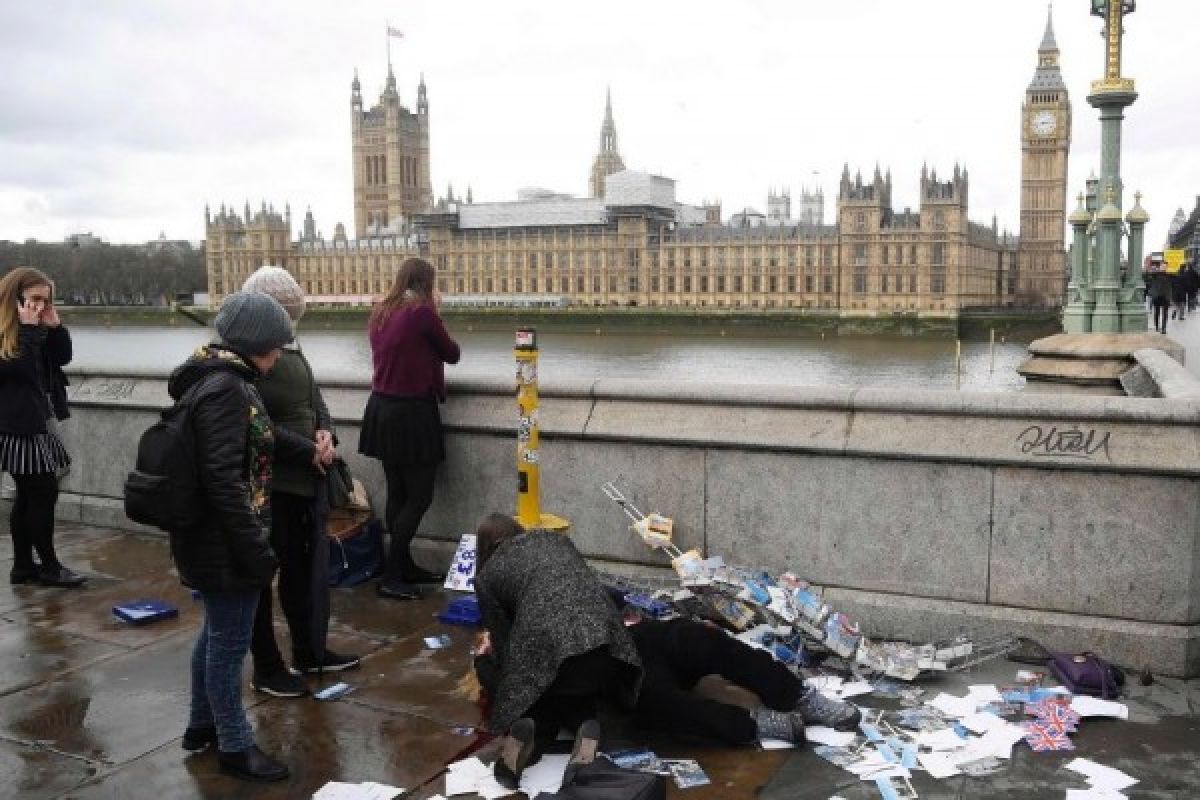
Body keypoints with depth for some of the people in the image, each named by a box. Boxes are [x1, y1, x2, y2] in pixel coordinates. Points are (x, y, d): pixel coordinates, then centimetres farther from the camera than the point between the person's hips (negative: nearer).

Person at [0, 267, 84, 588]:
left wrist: (54, 326, -3)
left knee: (29, 495, 12)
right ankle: (49, 567, 4)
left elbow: (62, 357, 9)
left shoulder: (37, 326, 11)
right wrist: (29, 330, -22)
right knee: (44, 492, -6)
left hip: (38, 419, 8)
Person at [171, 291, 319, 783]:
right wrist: (259, 551, -25)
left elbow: (256, 439, 27)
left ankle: (202, 724, 40)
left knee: (216, 632, 23)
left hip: (211, 538, 10)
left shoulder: (220, 379, 9)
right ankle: (235, 748, 19)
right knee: (230, 642, 4)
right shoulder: (224, 388, -23)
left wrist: (306, 450, 38)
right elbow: (223, 479, -28)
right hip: (224, 543, -10)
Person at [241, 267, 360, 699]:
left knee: (308, 564, 19)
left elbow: (314, 399, 15)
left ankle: (310, 651, 35)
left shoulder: (291, 348, 9)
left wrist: (325, 432, -4)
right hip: (269, 481, -9)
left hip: (306, 475, 9)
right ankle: (266, 667, 20)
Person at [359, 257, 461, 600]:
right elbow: (452, 354, -2)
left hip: (382, 409, 8)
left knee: (397, 493, 14)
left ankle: (405, 566, 24)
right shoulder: (422, 312, -13)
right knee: (420, 496, 0)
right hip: (411, 413, -8)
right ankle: (391, 578, 1)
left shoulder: (380, 312, 8)